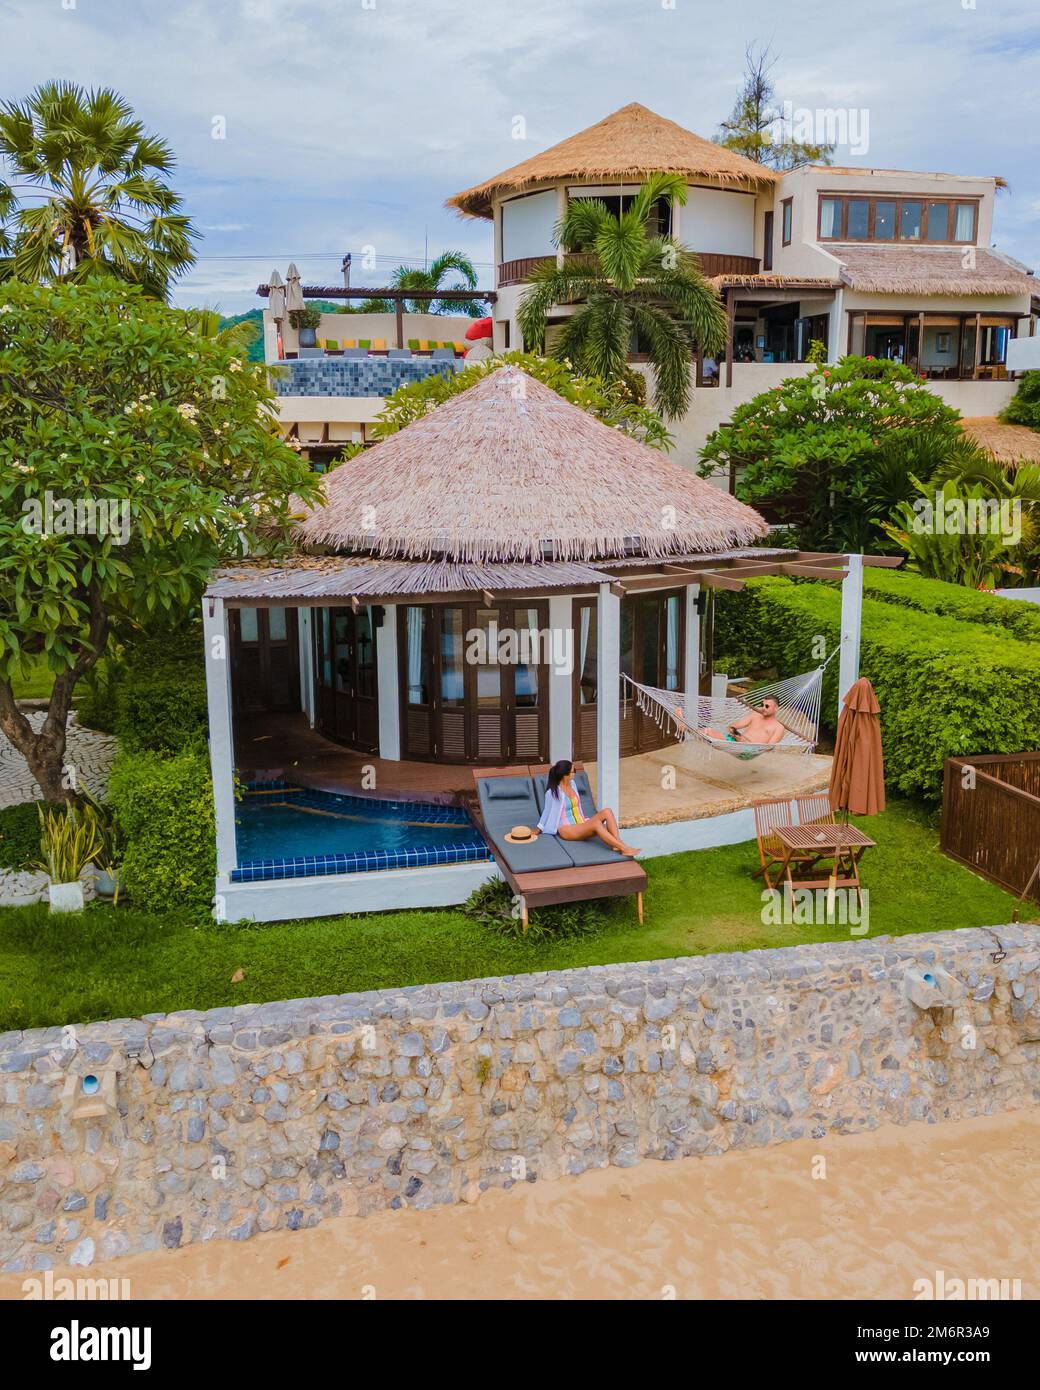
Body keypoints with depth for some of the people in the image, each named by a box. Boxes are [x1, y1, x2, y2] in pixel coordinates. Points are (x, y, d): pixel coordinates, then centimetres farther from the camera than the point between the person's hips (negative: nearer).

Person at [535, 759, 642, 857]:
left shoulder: (572, 784, 11)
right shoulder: (552, 792, -9)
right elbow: (547, 812, 4)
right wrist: (538, 830, 13)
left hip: (581, 824, 8)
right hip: (567, 830, -7)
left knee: (607, 812, -18)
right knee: (596, 823, -35)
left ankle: (618, 844, -33)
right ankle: (624, 849, -42)